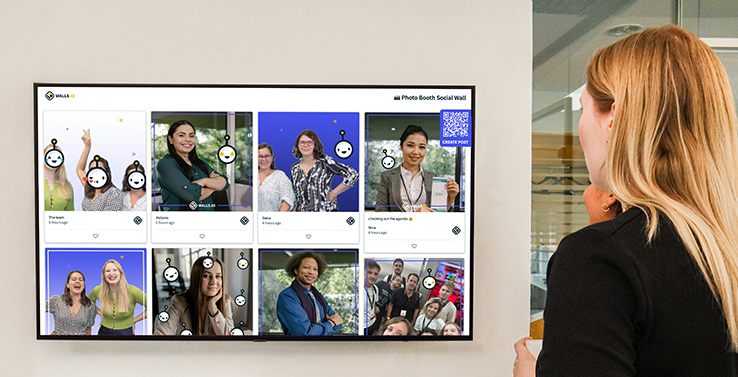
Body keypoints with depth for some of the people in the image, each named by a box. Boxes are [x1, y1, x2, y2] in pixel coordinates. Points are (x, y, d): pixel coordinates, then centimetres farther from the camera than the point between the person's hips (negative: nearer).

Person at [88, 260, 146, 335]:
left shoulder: (132, 291, -17)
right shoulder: (98, 290, -7)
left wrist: (134, 320, -8)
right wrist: (101, 314, 4)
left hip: (126, 332, -2)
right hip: (104, 332, 2)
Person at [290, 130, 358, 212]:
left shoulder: (325, 161, -4)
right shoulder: (294, 168, 11)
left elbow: (353, 175, -12)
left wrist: (333, 193, -9)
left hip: (326, 210, -4)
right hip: (302, 211, 4)